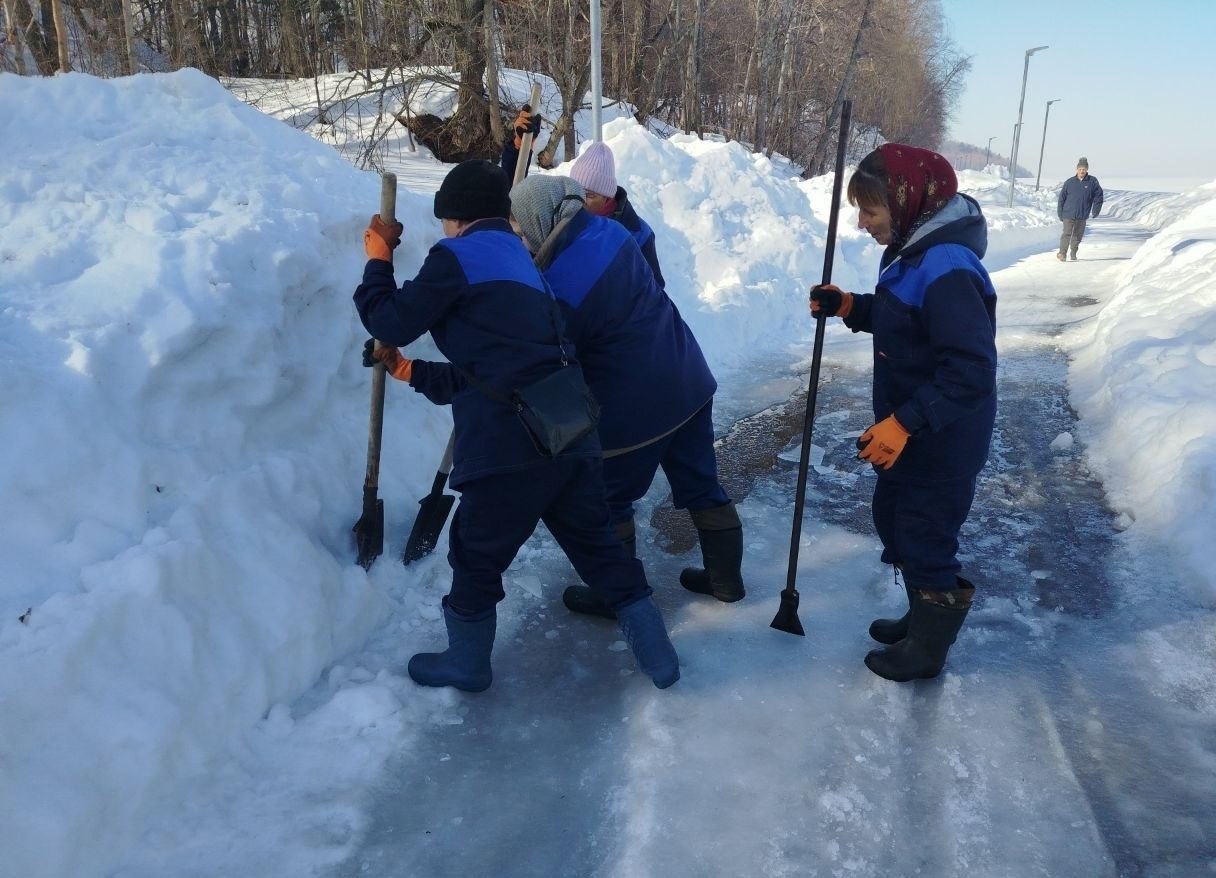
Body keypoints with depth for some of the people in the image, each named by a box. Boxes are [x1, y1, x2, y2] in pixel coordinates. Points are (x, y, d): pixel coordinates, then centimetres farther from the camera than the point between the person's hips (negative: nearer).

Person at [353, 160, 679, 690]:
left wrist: (378, 259, 18)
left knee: (476, 554, 13)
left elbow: (393, 323, 3)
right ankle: (657, 655, 27)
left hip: (510, 447, -8)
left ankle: (467, 663, 33)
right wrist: (409, 371, 36)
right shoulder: (520, 262, 25)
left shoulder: (458, 256, -2)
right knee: (597, 545, 19)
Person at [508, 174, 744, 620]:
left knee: (609, 500, 12)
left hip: (635, 406, -8)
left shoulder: (559, 287, -24)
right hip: (689, 380, 8)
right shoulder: (611, 230, -2)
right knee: (701, 484, 19)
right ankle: (726, 577, 33)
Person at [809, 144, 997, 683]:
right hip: (908, 432, 10)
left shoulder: (947, 271, -28)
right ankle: (923, 617, 44)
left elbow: (969, 372, -30)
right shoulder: (910, 250, 4)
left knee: (924, 541, 6)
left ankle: (927, 649, 28)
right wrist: (848, 306, 1)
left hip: (942, 443, -10)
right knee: (893, 520, 23)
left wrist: (904, 423, -31)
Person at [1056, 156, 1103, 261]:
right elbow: (1061, 198, 3)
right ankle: (1062, 253, -11)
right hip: (1069, 214, -2)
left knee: (1078, 235, 12)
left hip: (1083, 215, 2)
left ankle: (1073, 253, 28)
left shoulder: (1092, 181, 0)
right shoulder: (1069, 182, -2)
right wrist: (1060, 213, 1)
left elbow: (1098, 196, 7)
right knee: (1067, 234, -14)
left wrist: (1096, 210, 1)